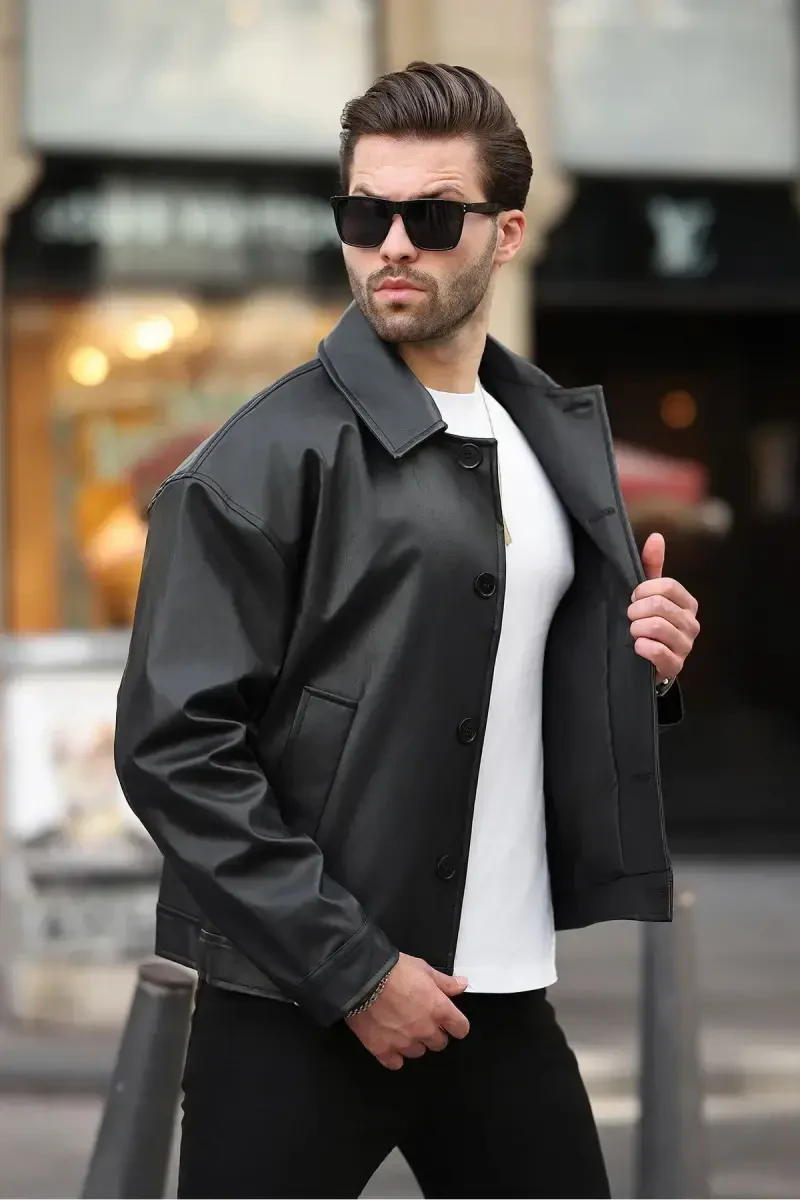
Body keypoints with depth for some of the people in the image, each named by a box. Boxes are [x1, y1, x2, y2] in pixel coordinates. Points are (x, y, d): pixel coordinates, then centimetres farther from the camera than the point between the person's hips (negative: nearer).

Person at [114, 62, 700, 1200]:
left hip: (508, 1000, 6)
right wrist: (351, 968, -16)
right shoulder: (266, 458, -8)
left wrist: (643, 663, 3)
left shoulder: (564, 434, 12)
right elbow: (176, 746, -13)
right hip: (296, 1005, -5)